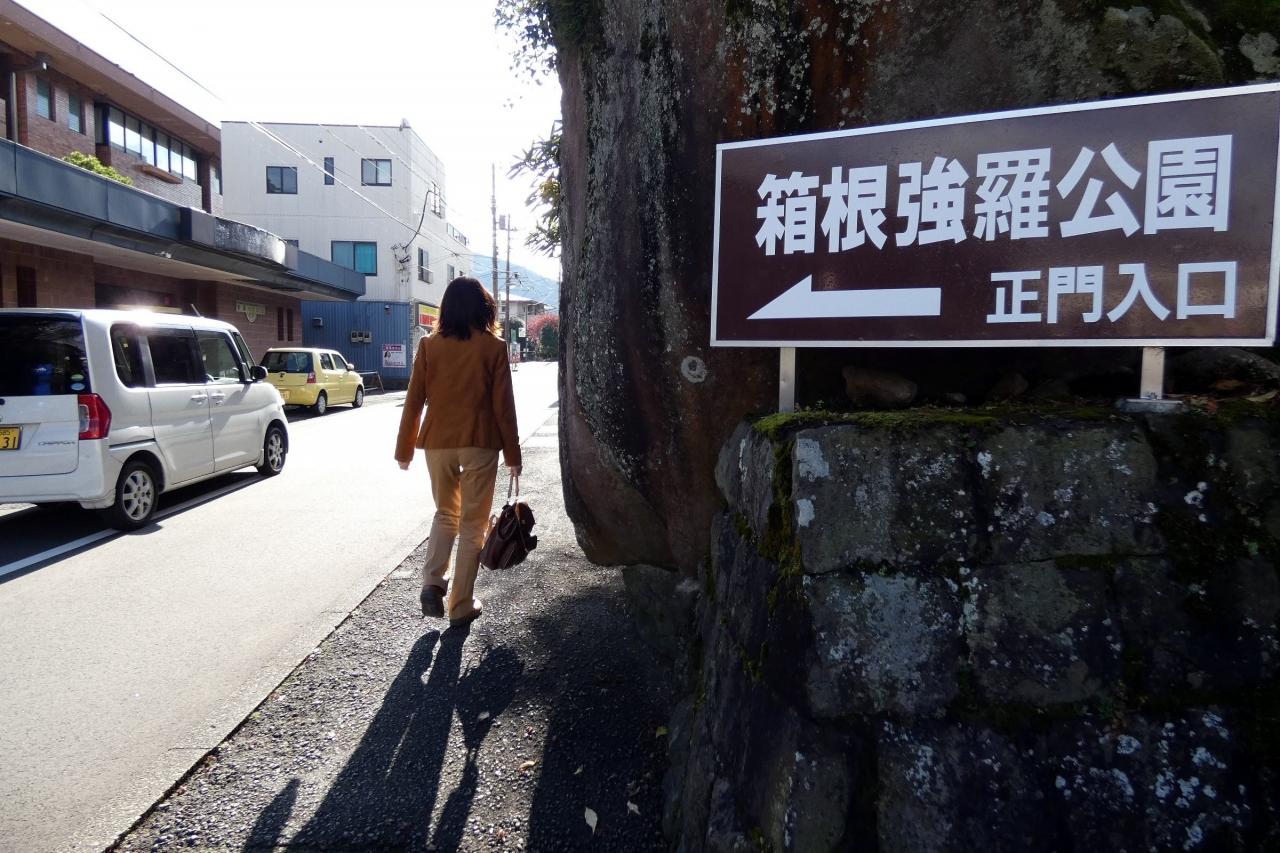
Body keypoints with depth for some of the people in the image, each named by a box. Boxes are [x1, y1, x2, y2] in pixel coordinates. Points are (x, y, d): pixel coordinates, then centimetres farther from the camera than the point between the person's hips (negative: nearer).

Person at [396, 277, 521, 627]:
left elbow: (414, 401, 2)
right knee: (472, 523, 8)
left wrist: (404, 449, 11)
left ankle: (432, 582, 5)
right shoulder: (493, 347, -5)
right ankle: (461, 605, 12)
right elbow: (503, 405, -5)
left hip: (438, 443, 3)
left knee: (445, 513, 23)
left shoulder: (429, 345, 1)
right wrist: (512, 454, 2)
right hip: (479, 444, -2)